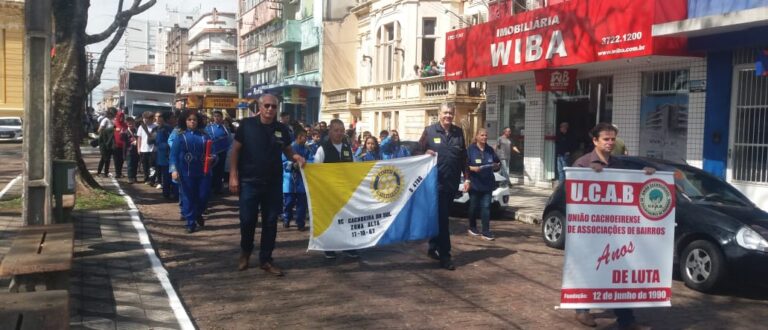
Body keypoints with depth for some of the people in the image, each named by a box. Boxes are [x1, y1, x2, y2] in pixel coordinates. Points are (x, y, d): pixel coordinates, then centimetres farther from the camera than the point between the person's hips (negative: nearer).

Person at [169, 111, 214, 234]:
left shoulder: (204, 135, 6)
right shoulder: (180, 136, 0)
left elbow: (211, 151, 10)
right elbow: (173, 154, -3)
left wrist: (212, 158, -12)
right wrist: (174, 170, -13)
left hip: (203, 172, 2)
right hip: (186, 173, -2)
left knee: (204, 195, 3)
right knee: (188, 198, 3)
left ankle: (198, 214, 33)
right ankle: (191, 223, 14)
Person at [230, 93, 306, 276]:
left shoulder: (282, 129, 3)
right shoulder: (247, 125, -6)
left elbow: (287, 151, 14)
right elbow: (235, 150, -3)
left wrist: (295, 157, -9)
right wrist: (233, 176, -8)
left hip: (273, 183, 3)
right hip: (249, 181, -3)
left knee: (270, 222, 7)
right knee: (247, 220, 3)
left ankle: (266, 259, 18)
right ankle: (245, 252, 29)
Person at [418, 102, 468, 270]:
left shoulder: (458, 132, 10)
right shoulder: (429, 131, -1)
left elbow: (463, 157, 12)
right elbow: (419, 150, 3)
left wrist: (466, 178, 9)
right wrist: (426, 153, -18)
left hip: (452, 183, 5)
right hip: (436, 182, -4)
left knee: (441, 217, 14)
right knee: (441, 219, -4)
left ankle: (433, 248, 27)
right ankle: (444, 256, 1)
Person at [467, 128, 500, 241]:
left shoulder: (490, 150, 10)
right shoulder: (470, 149, -4)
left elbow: (497, 162, 16)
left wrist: (497, 165, -5)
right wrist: (472, 168, -23)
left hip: (487, 184, 3)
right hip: (475, 183, -3)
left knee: (486, 207, -2)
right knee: (474, 206, 8)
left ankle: (486, 232, -2)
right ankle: (472, 228, 26)